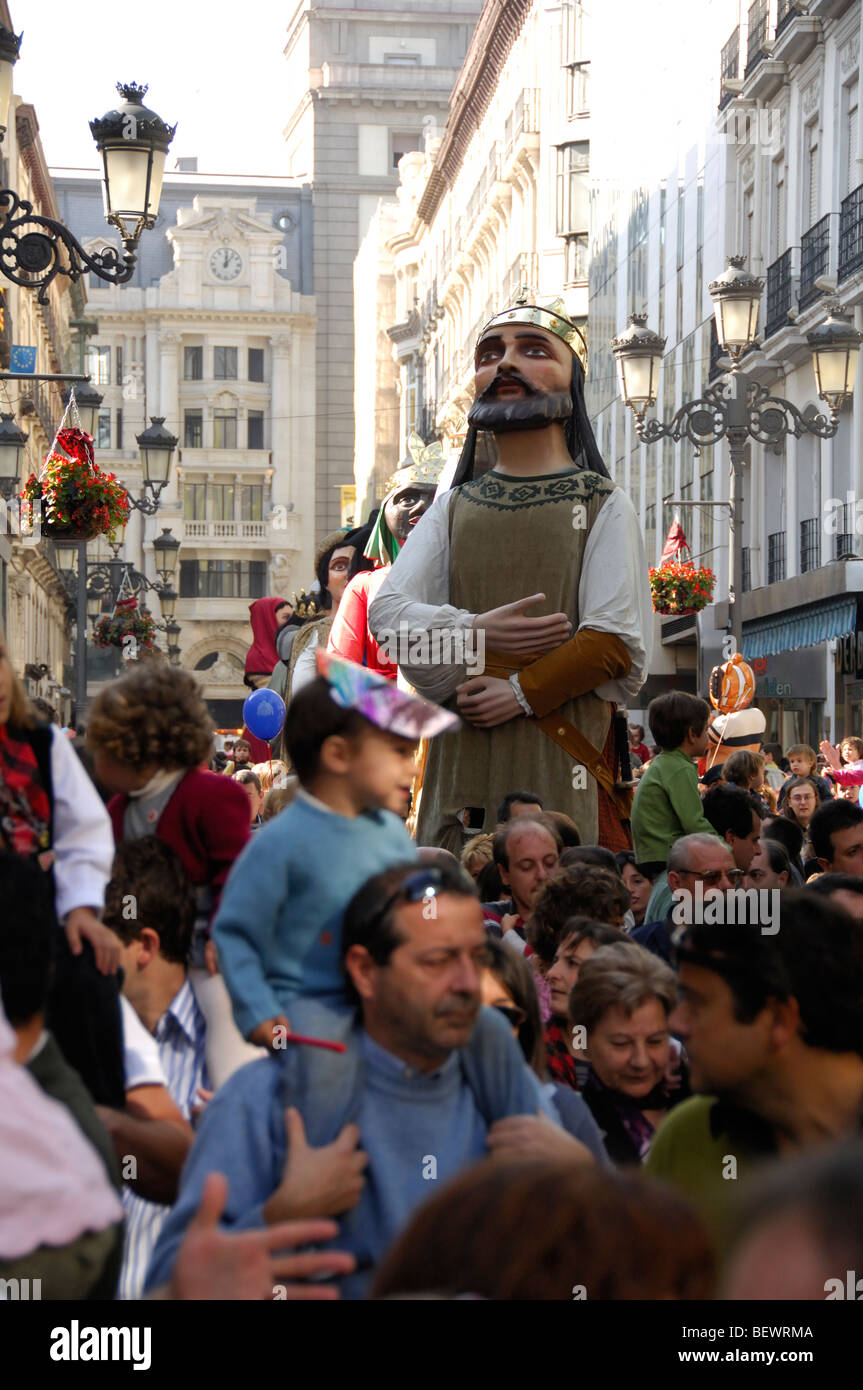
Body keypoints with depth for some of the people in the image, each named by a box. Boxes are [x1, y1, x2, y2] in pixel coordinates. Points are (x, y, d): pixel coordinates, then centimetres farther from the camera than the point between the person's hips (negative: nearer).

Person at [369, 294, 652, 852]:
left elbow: (617, 640, -5)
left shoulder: (602, 504, 5)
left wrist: (522, 690, -13)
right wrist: (474, 632, -11)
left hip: (562, 759, -3)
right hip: (461, 757, 3)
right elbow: (387, 611, 5)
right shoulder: (454, 507, 17)